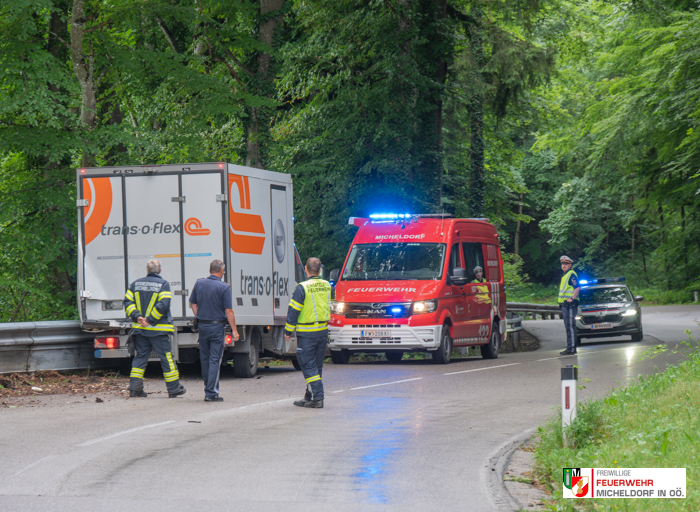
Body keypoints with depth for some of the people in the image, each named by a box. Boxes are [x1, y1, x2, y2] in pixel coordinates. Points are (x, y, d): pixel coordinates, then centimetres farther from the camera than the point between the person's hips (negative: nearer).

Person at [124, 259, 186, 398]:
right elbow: (163, 304, -17)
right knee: (166, 357, 3)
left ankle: (135, 387, 4)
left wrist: (137, 317, -7)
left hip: (140, 329, 4)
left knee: (140, 356, 11)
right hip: (158, 330, -4)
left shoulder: (136, 284, 9)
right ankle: (174, 388, 7)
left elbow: (128, 302, 1)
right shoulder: (163, 284, -5)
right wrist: (150, 320, -14)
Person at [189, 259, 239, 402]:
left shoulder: (199, 284, 3)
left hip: (202, 325, 5)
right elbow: (229, 311, -13)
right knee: (215, 360, -2)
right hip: (217, 327, -5)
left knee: (204, 358, 15)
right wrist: (234, 330, -8)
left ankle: (208, 389, 26)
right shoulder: (224, 288, -12)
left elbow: (193, 304, 11)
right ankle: (211, 393, -6)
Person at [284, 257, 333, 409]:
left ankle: (318, 397, -11)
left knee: (308, 365, -3)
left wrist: (288, 331, -4)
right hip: (323, 330, 6)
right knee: (317, 365, 13)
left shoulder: (302, 288, -14)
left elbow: (294, 311, -11)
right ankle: (309, 397, 21)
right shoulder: (327, 286, 3)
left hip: (307, 333, -6)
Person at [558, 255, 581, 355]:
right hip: (564, 304, 11)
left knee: (570, 326, -12)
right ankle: (570, 347, 17)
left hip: (570, 304, -11)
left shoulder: (571, 275, -11)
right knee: (568, 327, 13)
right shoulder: (565, 275, 21)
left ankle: (571, 348, -14)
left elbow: (577, 287, -22)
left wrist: (572, 298, -23)